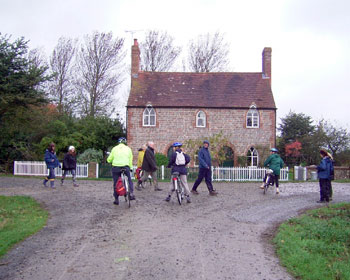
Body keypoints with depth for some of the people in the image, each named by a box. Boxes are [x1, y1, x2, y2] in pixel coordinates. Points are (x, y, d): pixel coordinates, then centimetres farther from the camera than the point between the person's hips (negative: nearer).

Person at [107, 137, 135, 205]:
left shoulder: (115, 148, 6)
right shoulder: (128, 149, 8)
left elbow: (109, 159, 7)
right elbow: (130, 160, 5)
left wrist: (109, 160, 29)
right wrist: (131, 168, 15)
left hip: (115, 167, 0)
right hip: (125, 167, 0)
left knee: (116, 183, 9)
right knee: (129, 180, 21)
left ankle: (116, 199, 11)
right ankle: (131, 193, 5)